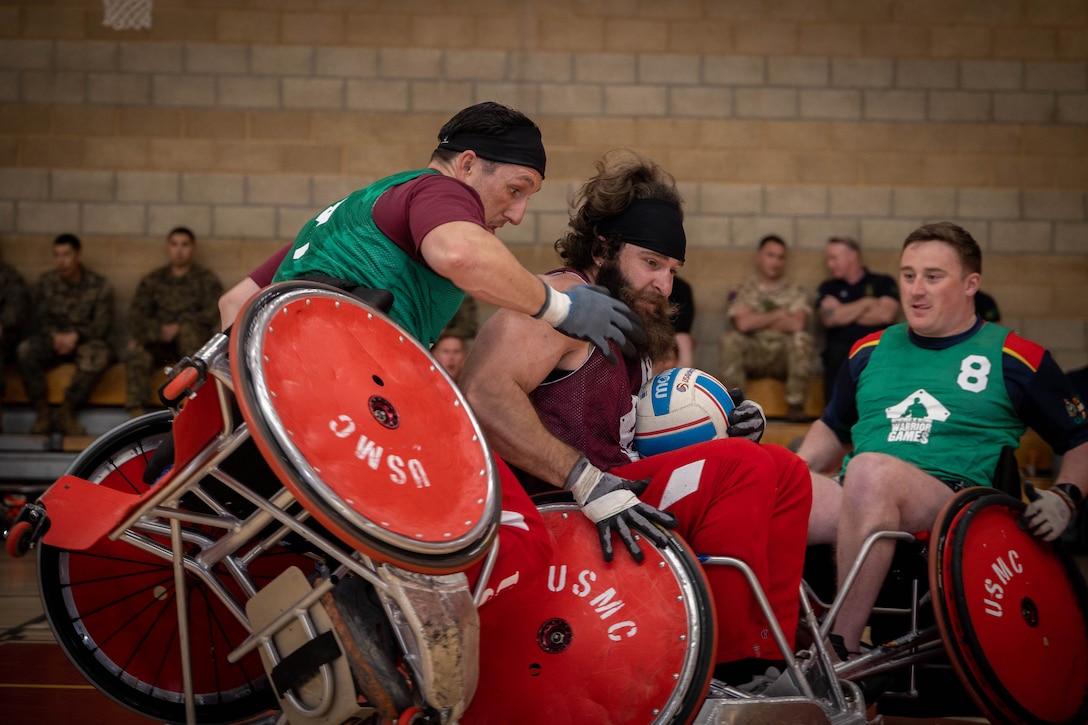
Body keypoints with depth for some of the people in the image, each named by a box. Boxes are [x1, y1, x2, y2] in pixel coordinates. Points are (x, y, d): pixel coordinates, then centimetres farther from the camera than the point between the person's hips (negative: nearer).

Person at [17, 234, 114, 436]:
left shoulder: (99, 285, 0)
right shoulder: (46, 282, 7)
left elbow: (102, 325, -8)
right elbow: (41, 320, 2)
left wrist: (76, 335, -27)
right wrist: (55, 336, -21)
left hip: (84, 341, -2)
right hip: (52, 341, 2)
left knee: (99, 354, -37)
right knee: (25, 350, -31)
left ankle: (66, 412, -26)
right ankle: (42, 413, -24)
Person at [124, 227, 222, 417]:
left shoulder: (206, 279, 8)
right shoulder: (153, 280, 15)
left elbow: (212, 314, -5)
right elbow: (136, 315, 4)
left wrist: (178, 327, -16)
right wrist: (160, 330, -17)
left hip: (194, 341, -2)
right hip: (160, 345, 2)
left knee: (187, 328, -35)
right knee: (135, 350, -30)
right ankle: (135, 414, -37)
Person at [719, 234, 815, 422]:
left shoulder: (795, 291, 11)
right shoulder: (742, 290, 9)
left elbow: (797, 324, -10)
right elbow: (743, 324, -11)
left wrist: (758, 321, -4)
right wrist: (779, 315, -3)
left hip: (785, 357, 1)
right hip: (753, 354, 0)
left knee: (802, 338, -30)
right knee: (730, 339, -29)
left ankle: (795, 406, -26)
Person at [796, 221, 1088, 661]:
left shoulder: (1014, 360, 13)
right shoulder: (871, 351, 25)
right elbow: (834, 426, 36)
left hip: (957, 504, -3)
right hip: (858, 503, 4)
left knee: (871, 470, -39)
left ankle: (841, 650, -38)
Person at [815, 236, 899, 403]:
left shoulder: (883, 282, 15)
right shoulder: (828, 287, 20)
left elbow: (886, 314, -4)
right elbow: (828, 319, 1)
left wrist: (844, 314, 4)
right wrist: (867, 303, 6)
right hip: (841, 348, 1)